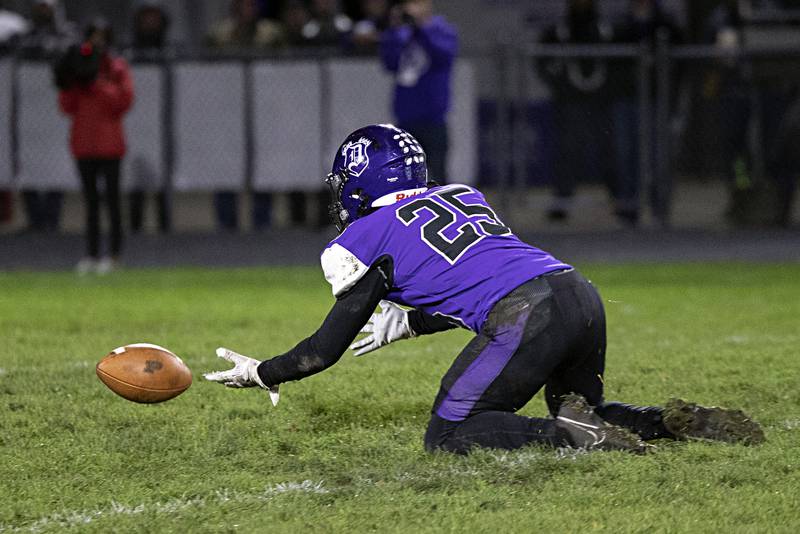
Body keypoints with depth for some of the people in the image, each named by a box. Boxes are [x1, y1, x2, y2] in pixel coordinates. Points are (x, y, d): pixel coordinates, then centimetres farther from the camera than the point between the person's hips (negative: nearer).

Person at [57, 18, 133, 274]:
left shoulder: (117, 67, 1)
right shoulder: (78, 65, 12)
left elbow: (123, 100, -9)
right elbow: (68, 107, 10)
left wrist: (98, 82, -15)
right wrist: (67, 86, -7)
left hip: (109, 142, -4)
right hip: (84, 142, 4)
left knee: (112, 198, -5)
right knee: (91, 199, 7)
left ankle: (114, 254, -2)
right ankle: (92, 255, 10)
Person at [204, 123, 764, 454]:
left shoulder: (364, 240, 9)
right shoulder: (463, 195, 29)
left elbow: (330, 347, 15)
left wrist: (262, 373, 30)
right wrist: (405, 320, 48)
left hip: (526, 321, -7)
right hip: (581, 293, 7)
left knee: (449, 434, 3)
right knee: (581, 411, 29)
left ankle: (575, 435, -15)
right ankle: (676, 421, 2)